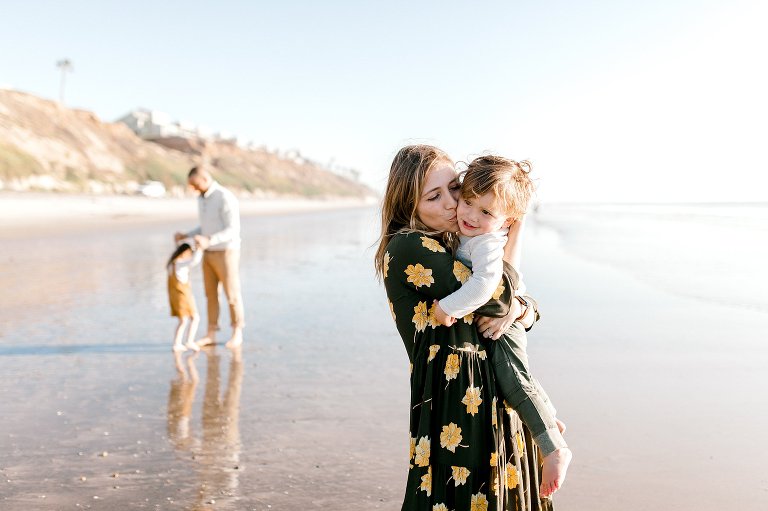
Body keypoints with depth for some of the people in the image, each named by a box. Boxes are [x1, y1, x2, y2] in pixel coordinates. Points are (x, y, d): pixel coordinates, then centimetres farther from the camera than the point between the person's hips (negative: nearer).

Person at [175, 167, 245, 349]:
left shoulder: (226, 198, -21)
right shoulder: (202, 198, 8)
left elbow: (233, 231, -23)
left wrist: (208, 241, -35)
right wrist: (185, 236, 4)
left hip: (227, 253, -8)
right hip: (210, 254, 8)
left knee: (232, 295, 1)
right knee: (211, 294, 9)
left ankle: (237, 333, 15)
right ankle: (211, 335, 17)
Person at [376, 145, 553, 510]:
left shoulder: (450, 247, 12)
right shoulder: (408, 249, -15)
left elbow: (511, 303, 15)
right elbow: (492, 299, -21)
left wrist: (520, 309, -10)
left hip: (491, 403, 9)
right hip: (455, 406, -9)